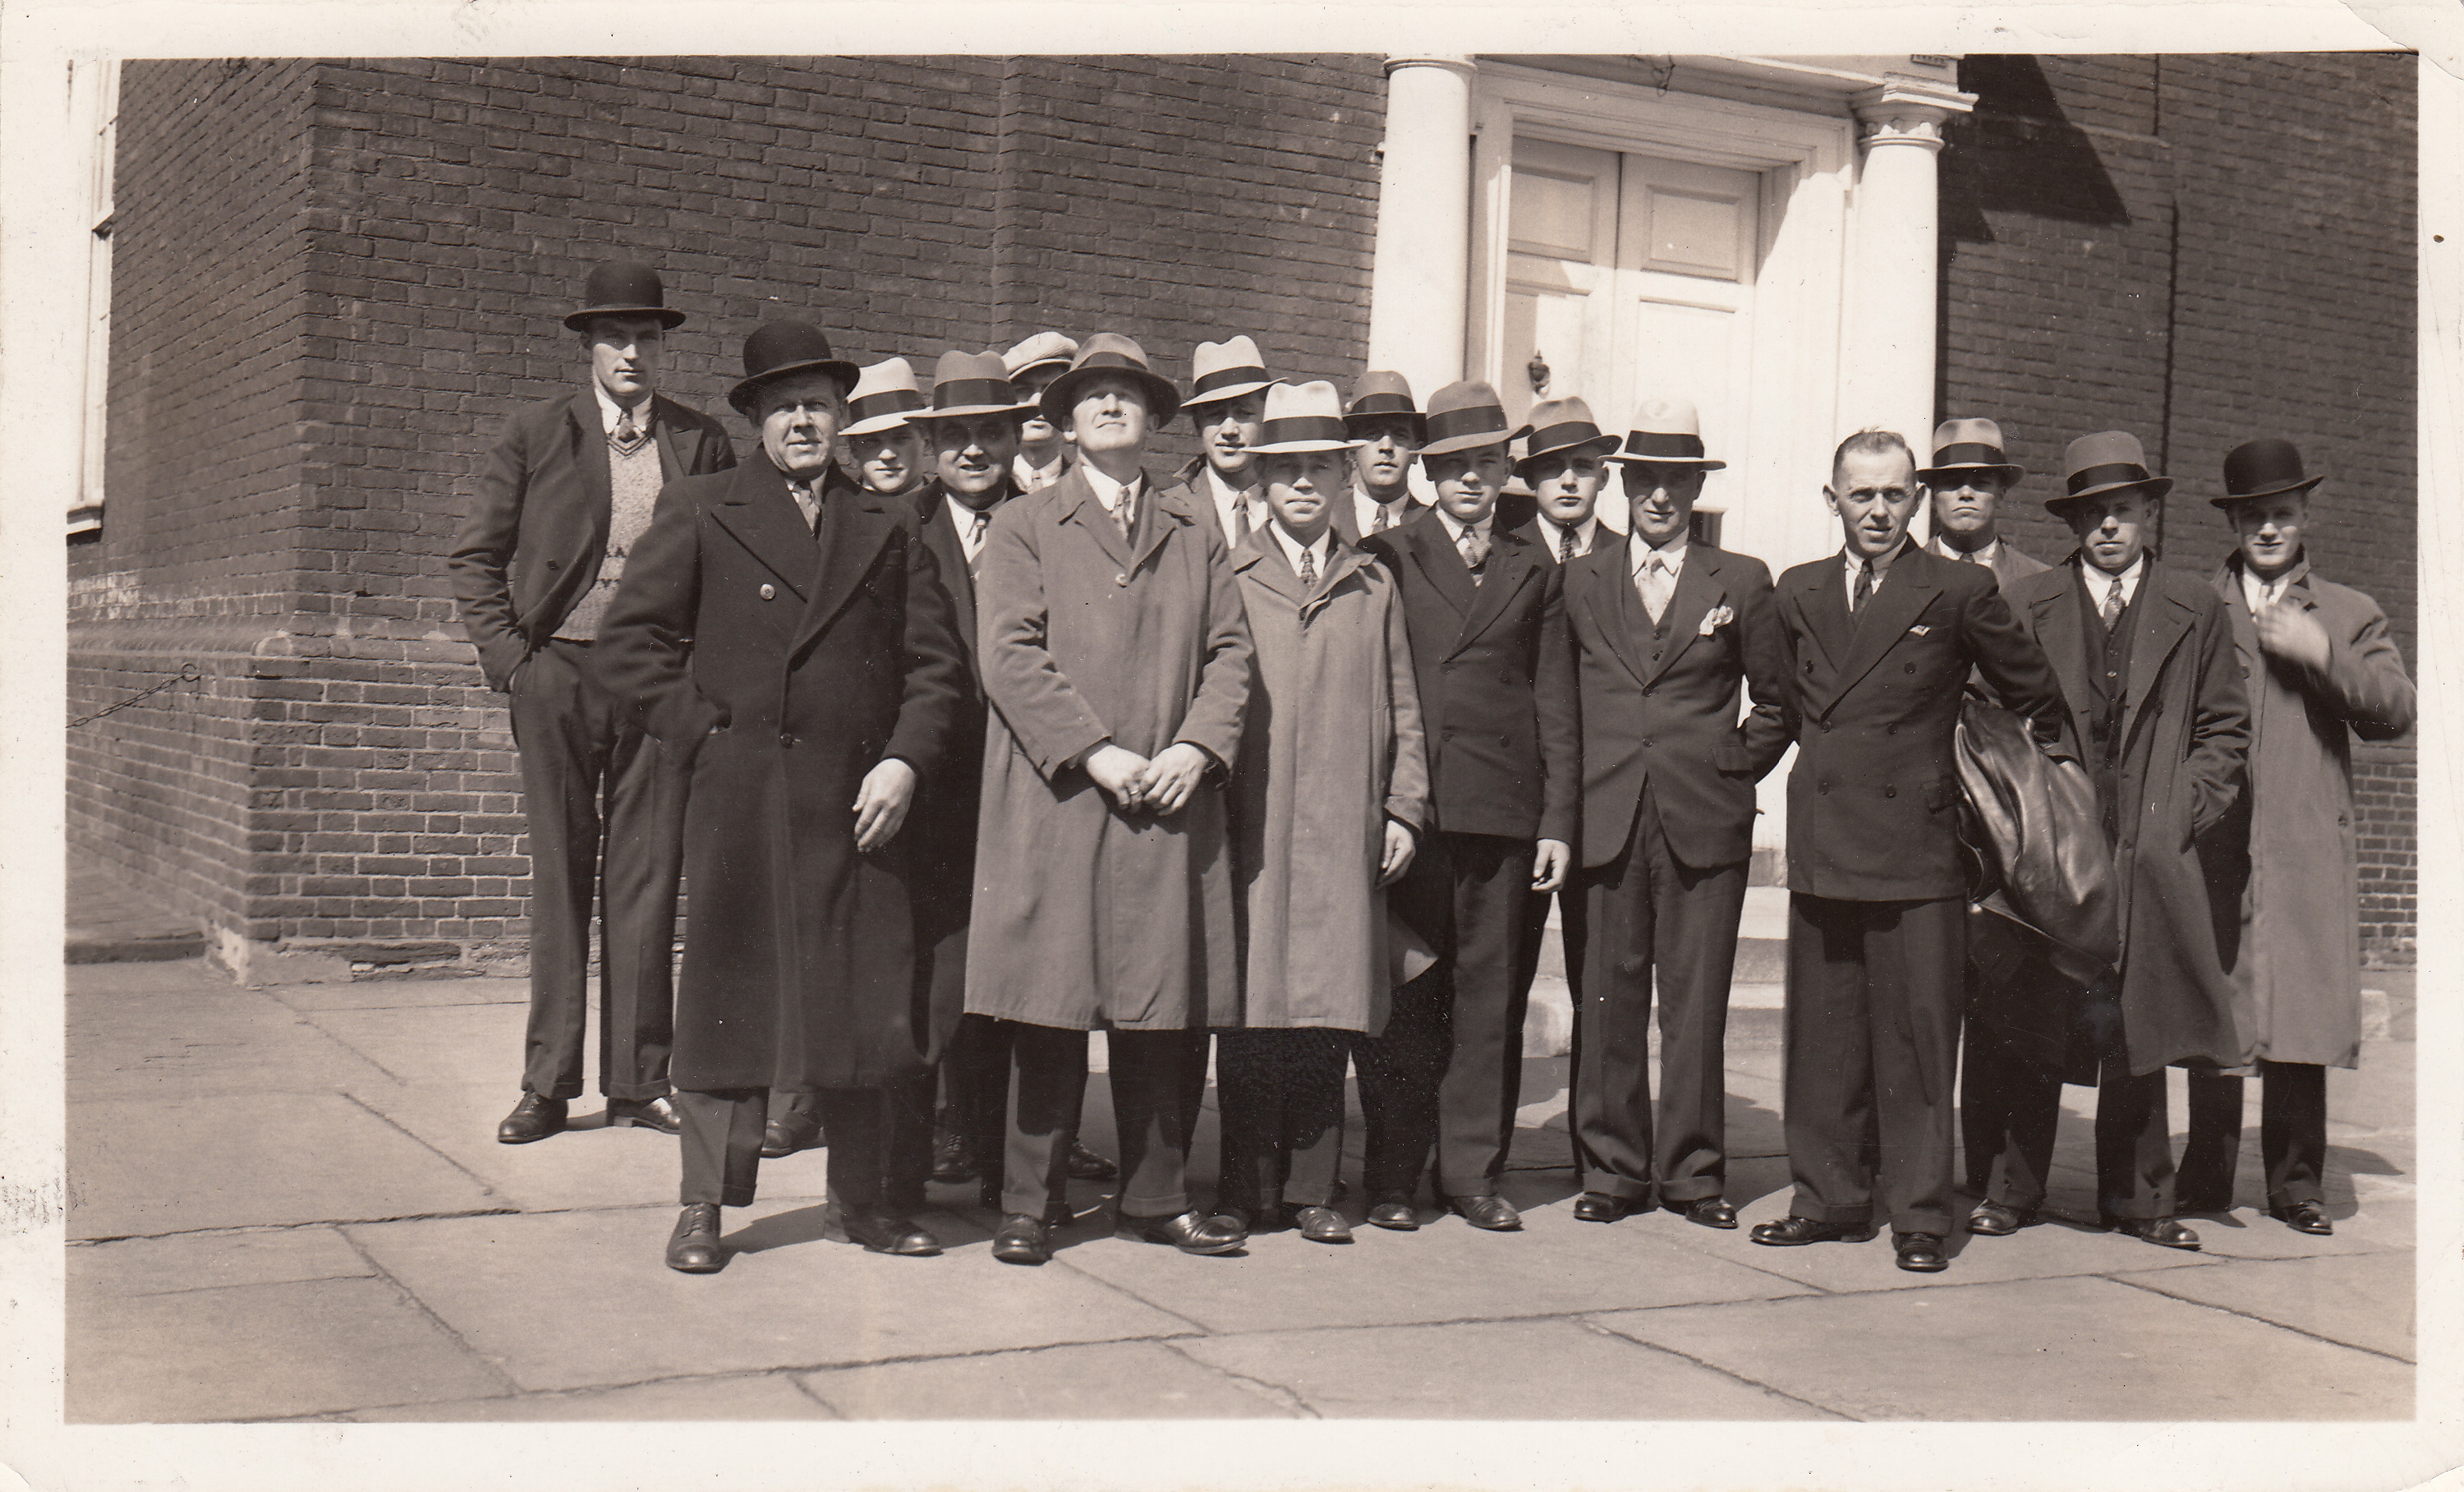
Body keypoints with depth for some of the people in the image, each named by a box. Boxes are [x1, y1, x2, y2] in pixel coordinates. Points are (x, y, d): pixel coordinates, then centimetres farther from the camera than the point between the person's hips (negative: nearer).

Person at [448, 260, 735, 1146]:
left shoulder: (702, 443, 7)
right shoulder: (537, 433, 5)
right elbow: (474, 557, 7)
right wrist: (508, 658, -3)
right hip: (557, 675, 0)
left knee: (647, 876, 2)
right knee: (559, 874, 3)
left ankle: (638, 1081, 10)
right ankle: (548, 1084, 9)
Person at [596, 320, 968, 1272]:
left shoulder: (889, 527, 15)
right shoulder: (699, 514, 8)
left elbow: (936, 663, 11)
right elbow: (631, 641, 4)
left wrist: (904, 762, -3)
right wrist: (704, 734, -5)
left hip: (862, 799, 3)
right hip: (742, 798, -2)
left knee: (864, 997, 6)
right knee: (731, 992, 0)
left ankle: (859, 1199, 19)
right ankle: (705, 1206, 9)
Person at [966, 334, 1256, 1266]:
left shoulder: (1196, 530, 18)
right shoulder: (1023, 527, 8)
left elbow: (1230, 649, 11)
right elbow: (1010, 656, -3)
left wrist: (1196, 747, -6)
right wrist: (1095, 754, -12)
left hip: (1173, 806, 3)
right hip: (1054, 805, -3)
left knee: (1170, 1012, 5)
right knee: (1048, 1012, -2)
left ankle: (1158, 1197, 17)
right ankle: (1029, 1203, 8)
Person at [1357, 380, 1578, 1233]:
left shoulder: (1535, 575, 15)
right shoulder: (1387, 559, 8)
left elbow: (1555, 709, 12)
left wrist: (1559, 821, 3)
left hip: (1505, 814, 2)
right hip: (1409, 808, -2)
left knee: (1490, 996, 5)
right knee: (1404, 997, 1)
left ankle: (1474, 1171, 14)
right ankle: (1393, 1178, 9)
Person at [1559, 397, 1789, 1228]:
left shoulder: (1742, 584, 9)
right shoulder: (1579, 579, 11)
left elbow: (1778, 702, 14)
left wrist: (1736, 770, 6)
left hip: (1704, 824, 0)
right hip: (1603, 820, 1)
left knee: (1696, 1005, 1)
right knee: (1605, 1002, 2)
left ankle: (1693, 1173, 11)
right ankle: (1609, 1169, 12)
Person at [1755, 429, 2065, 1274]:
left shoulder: (1959, 594, 0)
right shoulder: (1799, 594, 12)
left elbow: (2039, 699, 9)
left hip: (1915, 843, -4)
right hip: (1822, 846, 4)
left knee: (1917, 1038, -1)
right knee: (1821, 1037, 8)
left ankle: (1920, 1215, 6)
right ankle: (1830, 1199, 19)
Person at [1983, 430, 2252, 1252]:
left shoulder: (2195, 610, 9)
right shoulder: (2025, 604, 7)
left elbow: (2226, 728, 11)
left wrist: (2183, 810, -2)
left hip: (2149, 859, 1)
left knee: (2138, 1030, 5)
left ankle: (2137, 1196, 16)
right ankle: (2014, 1187, 10)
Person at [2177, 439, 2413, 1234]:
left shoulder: (2351, 616, 15)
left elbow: (2396, 712, 3)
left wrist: (2322, 653, -8)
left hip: (2307, 850, 0)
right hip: (2214, 847, 0)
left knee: (2301, 1014, -2)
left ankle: (2296, 1181, 8)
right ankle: (2207, 1176, 9)